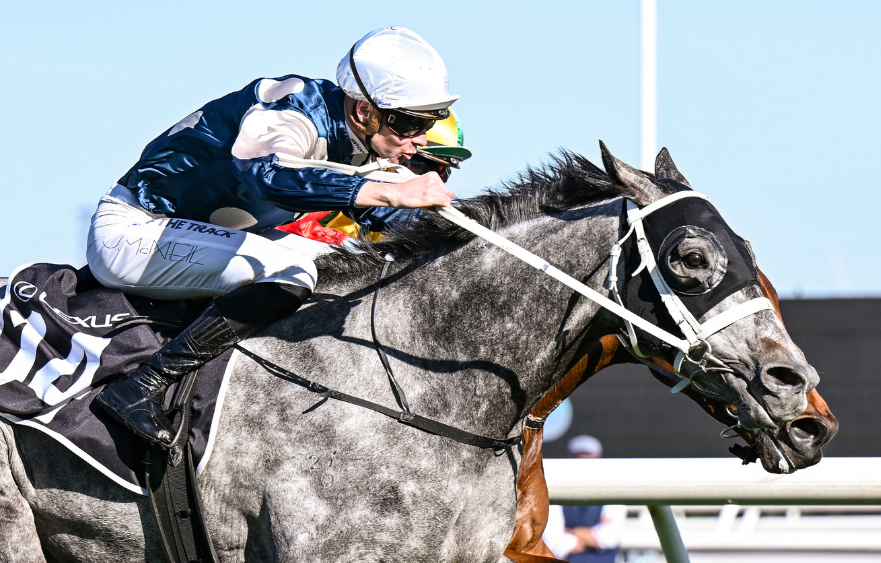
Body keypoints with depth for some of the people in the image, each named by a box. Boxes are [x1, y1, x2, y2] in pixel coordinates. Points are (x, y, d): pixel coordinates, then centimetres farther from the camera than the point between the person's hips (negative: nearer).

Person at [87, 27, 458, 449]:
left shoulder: (352, 135, 5)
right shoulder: (293, 115, -24)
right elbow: (266, 174, -46)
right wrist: (391, 193, -53)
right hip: (128, 232, -10)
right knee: (291, 274, -26)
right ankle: (143, 387, -30)